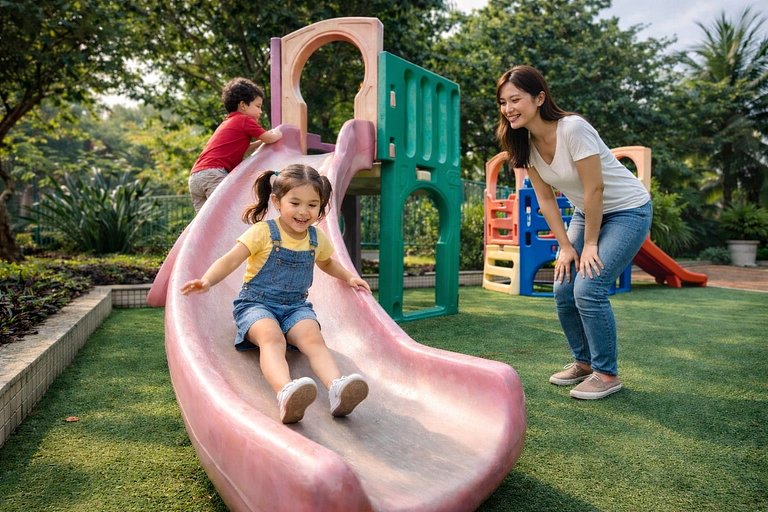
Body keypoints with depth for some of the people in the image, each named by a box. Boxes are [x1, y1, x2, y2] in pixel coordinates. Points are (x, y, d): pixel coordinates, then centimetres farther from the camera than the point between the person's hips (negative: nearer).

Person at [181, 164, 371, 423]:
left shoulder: (317, 238, 10)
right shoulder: (263, 232, -5)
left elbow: (326, 262, 34)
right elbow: (231, 260, -14)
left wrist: (348, 277, 25)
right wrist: (207, 279, -31)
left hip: (296, 306, 4)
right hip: (256, 304, -3)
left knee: (313, 337, -30)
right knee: (271, 337, -37)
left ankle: (337, 388, -53)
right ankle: (286, 392, -63)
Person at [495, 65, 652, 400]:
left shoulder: (573, 129, -28)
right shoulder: (525, 142, -7)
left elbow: (595, 189, -25)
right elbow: (545, 198, -3)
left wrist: (590, 244, -17)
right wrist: (565, 247, -6)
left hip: (628, 210, -7)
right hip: (586, 212, 7)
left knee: (588, 288, -18)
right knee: (563, 290, 1)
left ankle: (607, 374, 2)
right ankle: (584, 361, 23)